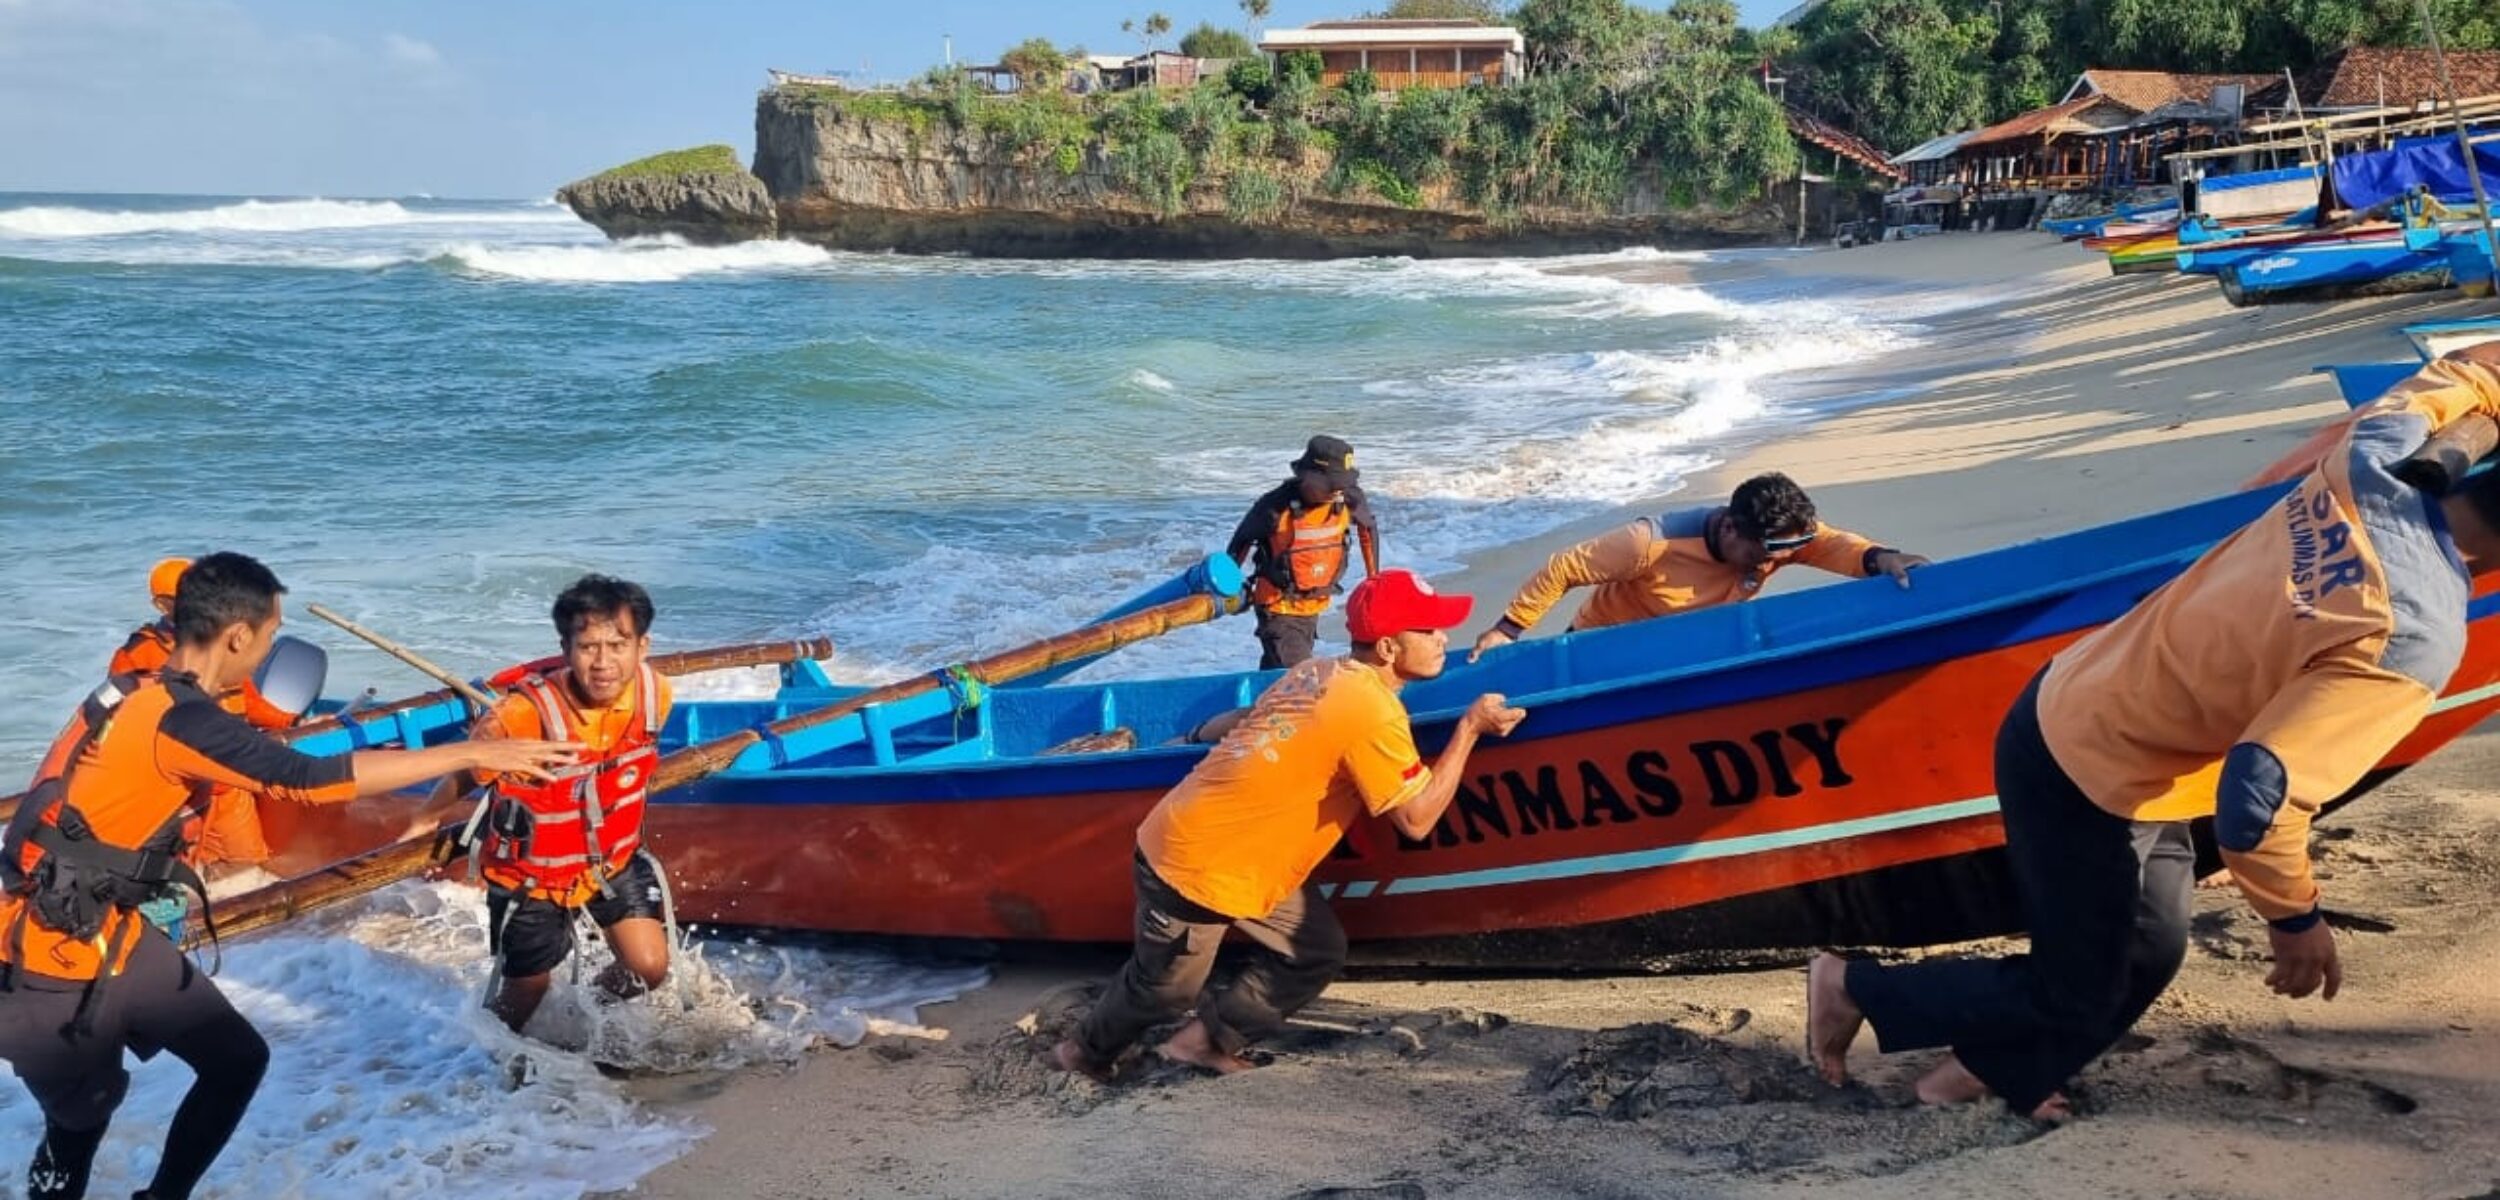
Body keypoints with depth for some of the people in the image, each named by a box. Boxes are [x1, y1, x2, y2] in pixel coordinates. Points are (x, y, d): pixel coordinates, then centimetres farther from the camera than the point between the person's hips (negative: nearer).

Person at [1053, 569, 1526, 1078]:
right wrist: (1470, 728, -16)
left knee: (1318, 953, 13)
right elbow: (1417, 818, -20)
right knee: (1164, 989, 14)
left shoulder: (1320, 672, 1)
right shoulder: (1373, 710, -24)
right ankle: (1087, 1054, 40)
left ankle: (1209, 1041, 27)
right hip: (1196, 868, -8)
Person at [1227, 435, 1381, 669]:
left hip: (1315, 605, 5)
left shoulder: (1349, 499, -13)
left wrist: (1374, 576, 15)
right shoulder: (1277, 506, -25)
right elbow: (1242, 541, -7)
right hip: (1279, 607, -5)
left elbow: (1368, 527, 10)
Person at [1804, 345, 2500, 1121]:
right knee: (2076, 1000, 13)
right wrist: (2294, 916, -18)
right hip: (2088, 782, -8)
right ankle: (1855, 988, 25)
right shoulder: (2416, 640, -30)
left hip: (2074, 707, 8)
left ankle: (1993, 1072, 39)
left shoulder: (2370, 467, -11)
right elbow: (2255, 800, -35)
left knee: (2150, 948, 23)